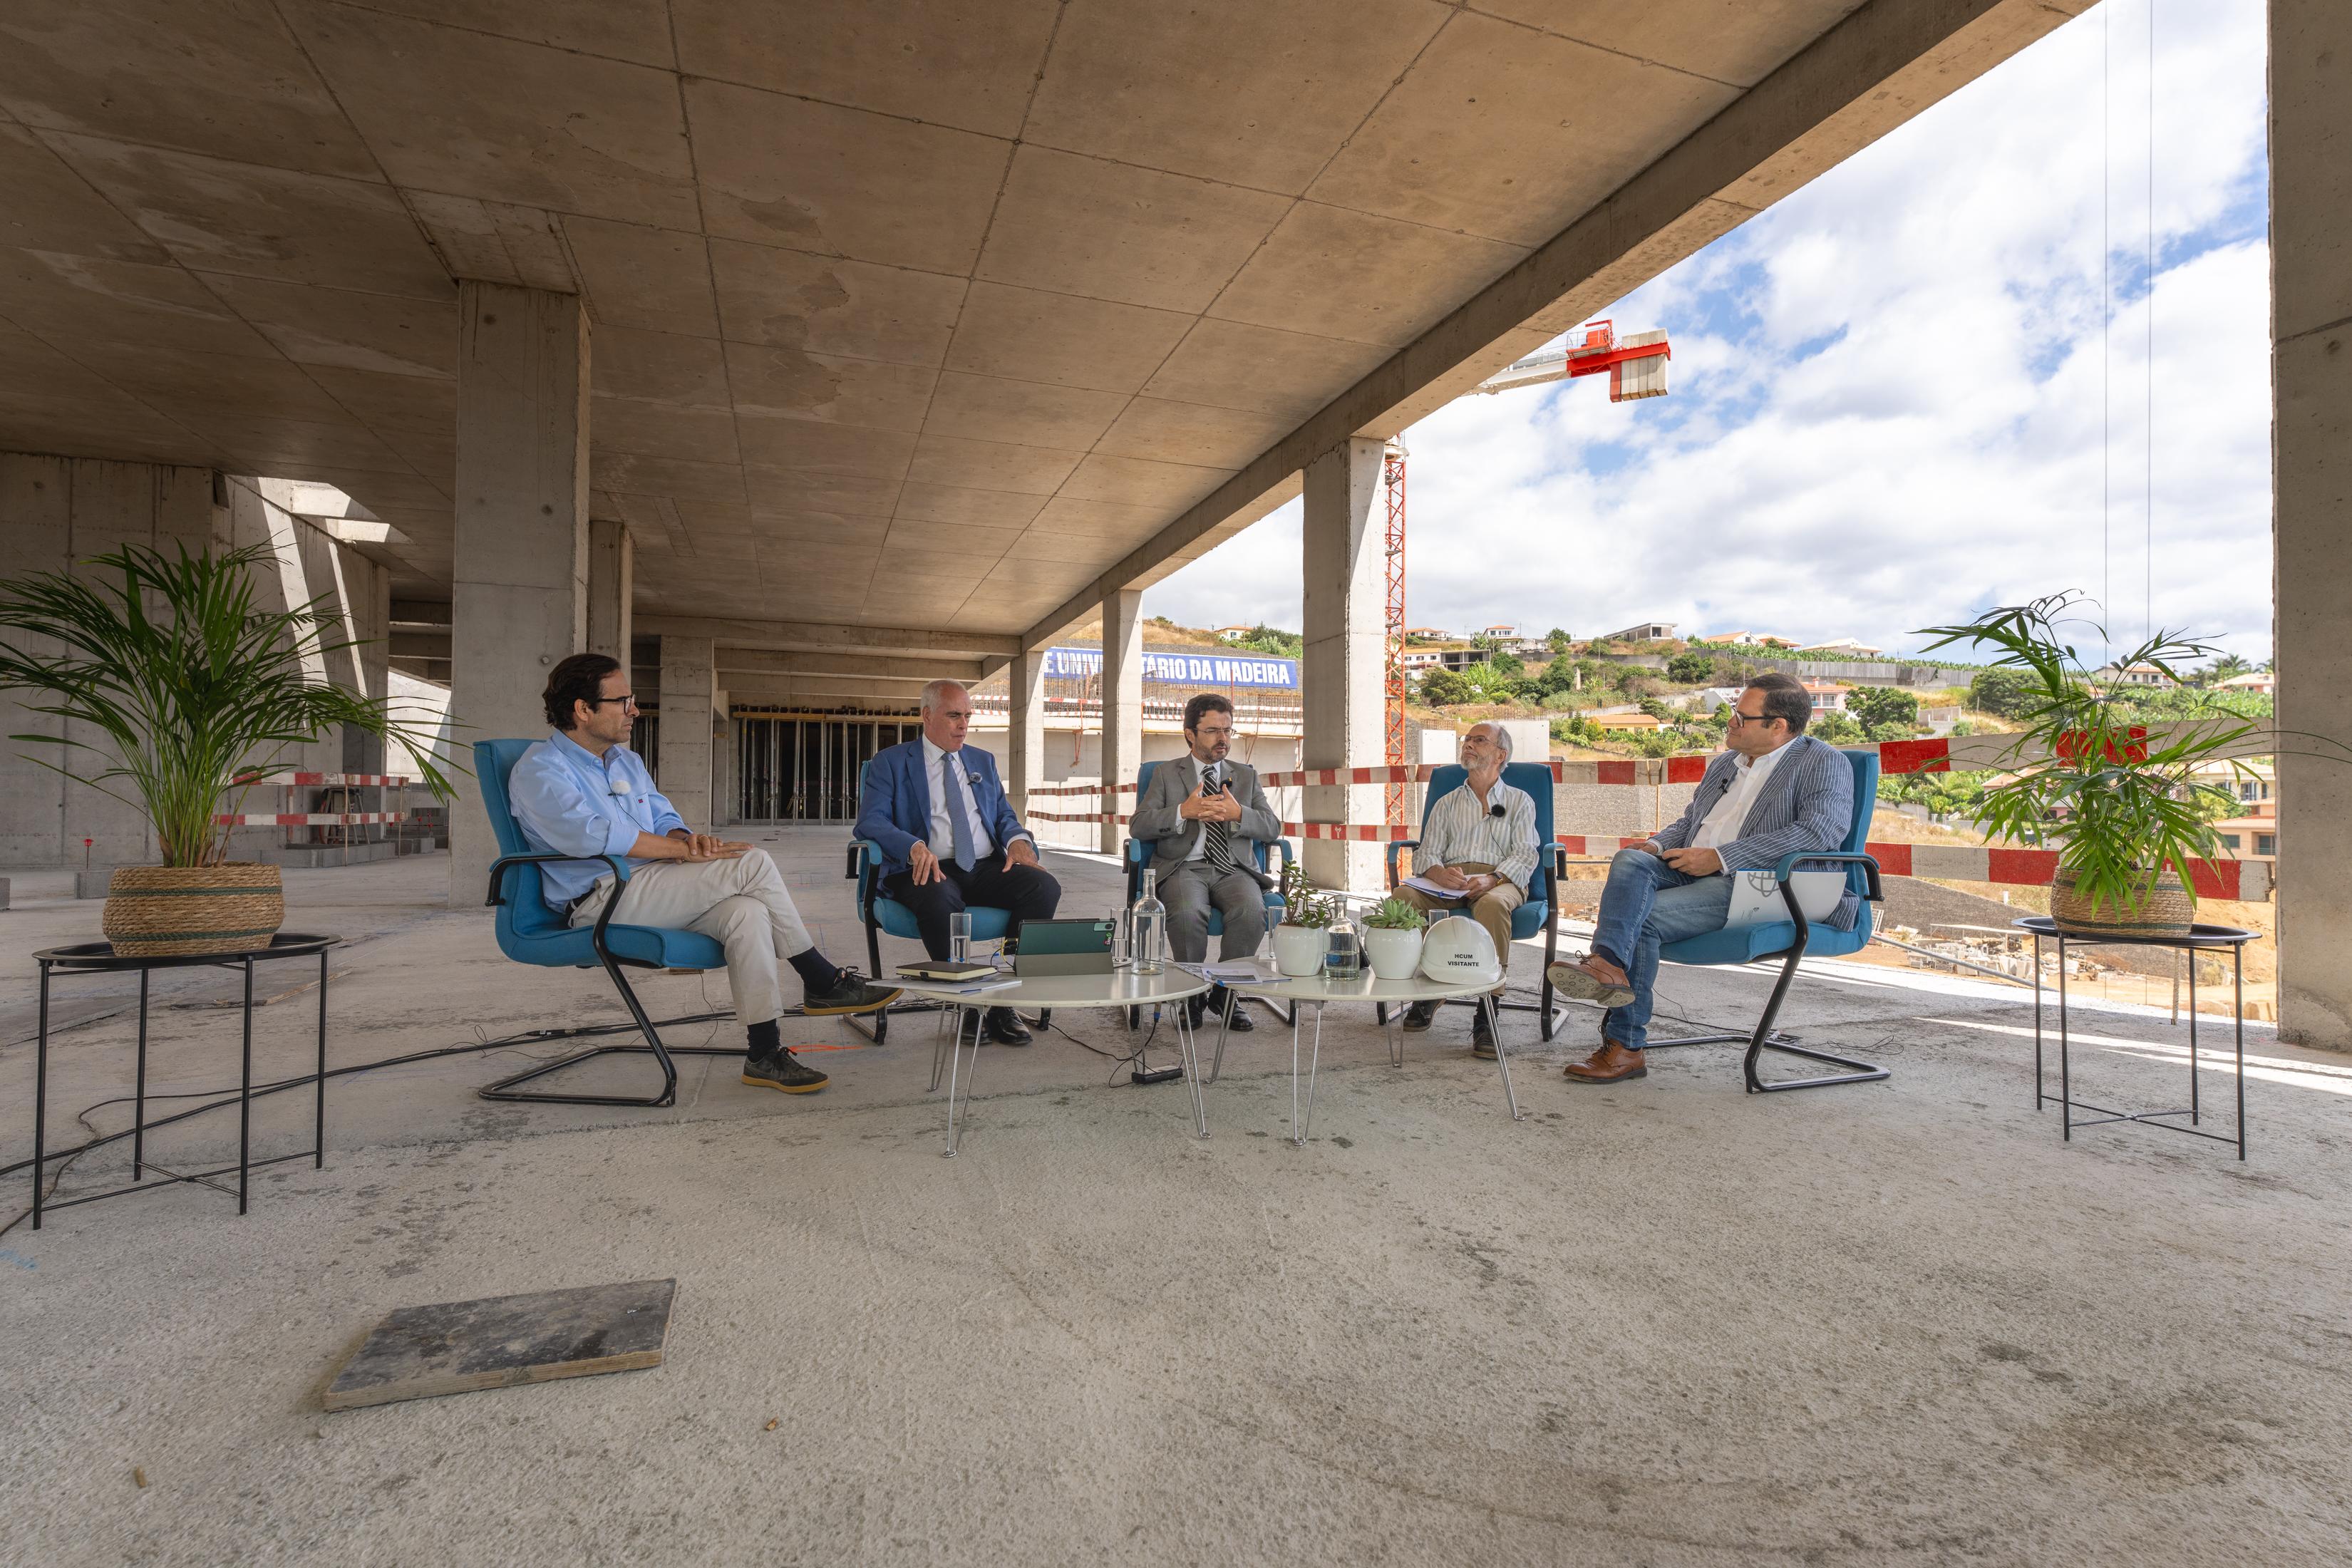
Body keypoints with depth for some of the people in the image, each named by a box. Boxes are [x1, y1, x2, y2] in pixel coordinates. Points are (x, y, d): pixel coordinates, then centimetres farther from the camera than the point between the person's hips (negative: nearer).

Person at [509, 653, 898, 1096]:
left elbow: (665, 819, 19)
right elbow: (592, 834, -22)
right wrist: (684, 850, -22)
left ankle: (763, 1054, -23)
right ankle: (822, 982, -12)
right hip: (600, 903, -7)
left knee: (746, 912, -26)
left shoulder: (627, 760, 21)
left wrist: (685, 838, -7)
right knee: (754, 864, -23)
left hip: (651, 893, 8)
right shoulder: (539, 769, -5)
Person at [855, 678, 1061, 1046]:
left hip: (987, 867, 4)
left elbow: (1004, 816, 21)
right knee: (941, 902, -40)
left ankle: (1005, 1002, -17)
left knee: (1045, 887, -25)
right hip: (930, 870, -4)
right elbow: (870, 820, -5)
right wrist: (915, 847, -26)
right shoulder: (891, 762, 8)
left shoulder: (983, 761, 23)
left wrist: (1018, 840, -5)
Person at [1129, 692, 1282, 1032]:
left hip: (1234, 869, 2)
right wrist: (1184, 811, -14)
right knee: (1188, 913, -35)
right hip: (1184, 867, -2)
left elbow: (1273, 828, 10)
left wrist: (1238, 814, -10)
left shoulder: (1246, 775, 20)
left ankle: (1224, 993, -8)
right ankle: (1193, 993, -9)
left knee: (1252, 912, -32)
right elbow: (1138, 826, 2)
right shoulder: (1166, 774, 14)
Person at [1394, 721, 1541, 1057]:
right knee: (1403, 896, -30)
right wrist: (1439, 873, -14)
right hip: (1449, 881, 3)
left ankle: (1486, 1014, -36)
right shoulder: (1447, 803, 26)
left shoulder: (1519, 801, 18)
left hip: (1500, 881, -2)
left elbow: (1526, 854, 2)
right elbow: (1426, 852, 12)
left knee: (1492, 904, -40)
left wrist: (1492, 879, -20)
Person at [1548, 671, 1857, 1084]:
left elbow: (1824, 829, -15)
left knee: (1642, 919, -26)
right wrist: (1656, 846, 5)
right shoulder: (1724, 764, 26)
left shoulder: (1824, 763, 2)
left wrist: (1719, 857, -19)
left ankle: (1625, 1048, -20)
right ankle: (1607, 964, -45)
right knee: (1630, 860, -26)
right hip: (1689, 872, 7)